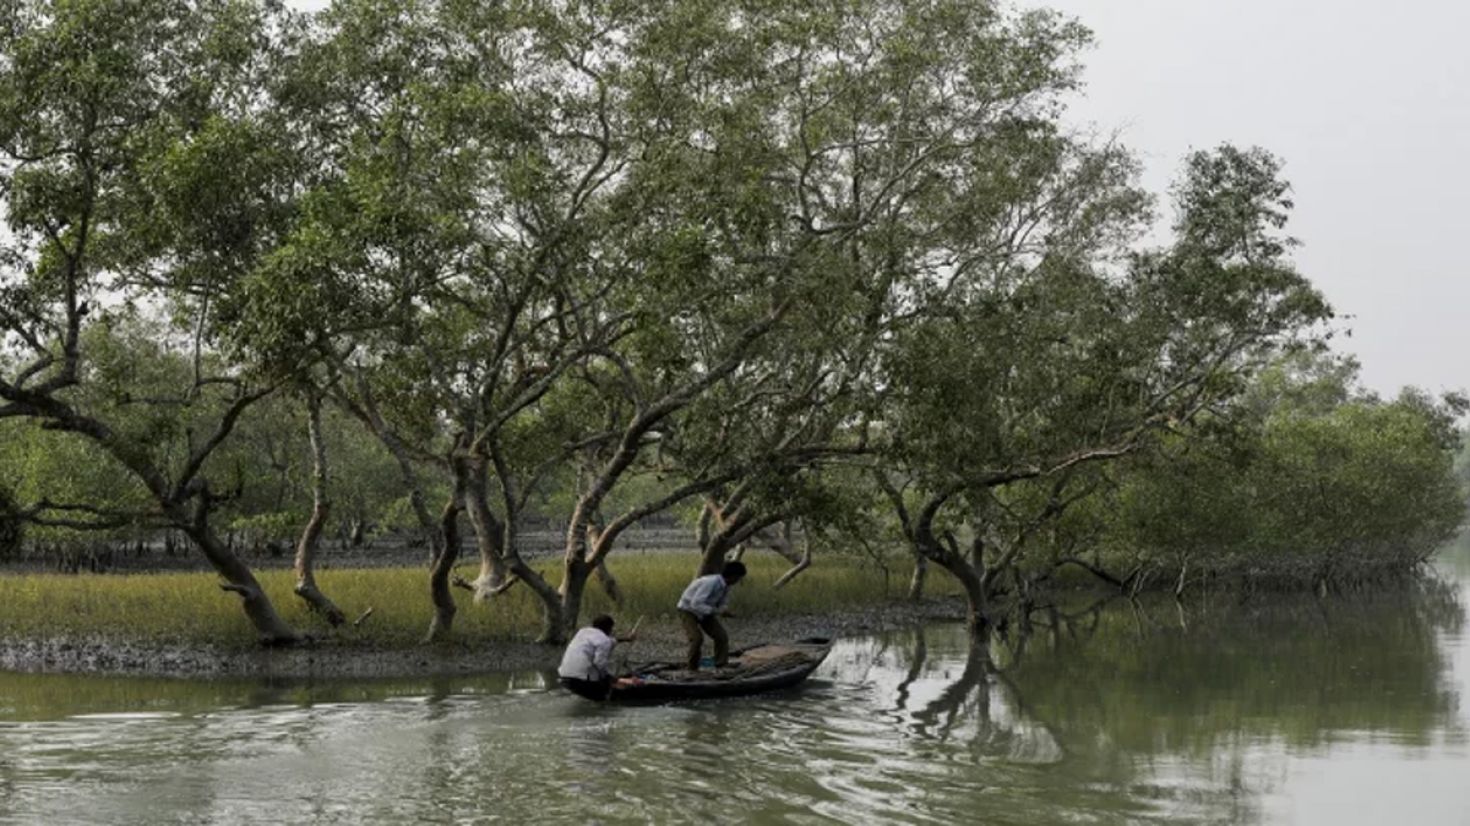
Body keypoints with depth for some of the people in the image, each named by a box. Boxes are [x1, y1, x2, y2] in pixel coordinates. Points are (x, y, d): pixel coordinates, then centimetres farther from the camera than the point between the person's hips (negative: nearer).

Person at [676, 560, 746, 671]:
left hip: (705, 613, 7)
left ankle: (722, 667, 0)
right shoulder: (711, 583, -34)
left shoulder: (727, 585, -9)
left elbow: (721, 604, 3)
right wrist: (717, 611, -40)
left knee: (722, 637, -6)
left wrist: (723, 612, -21)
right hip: (688, 611, -7)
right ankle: (692, 668, -7)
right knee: (697, 638, -26)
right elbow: (696, 604, -38)